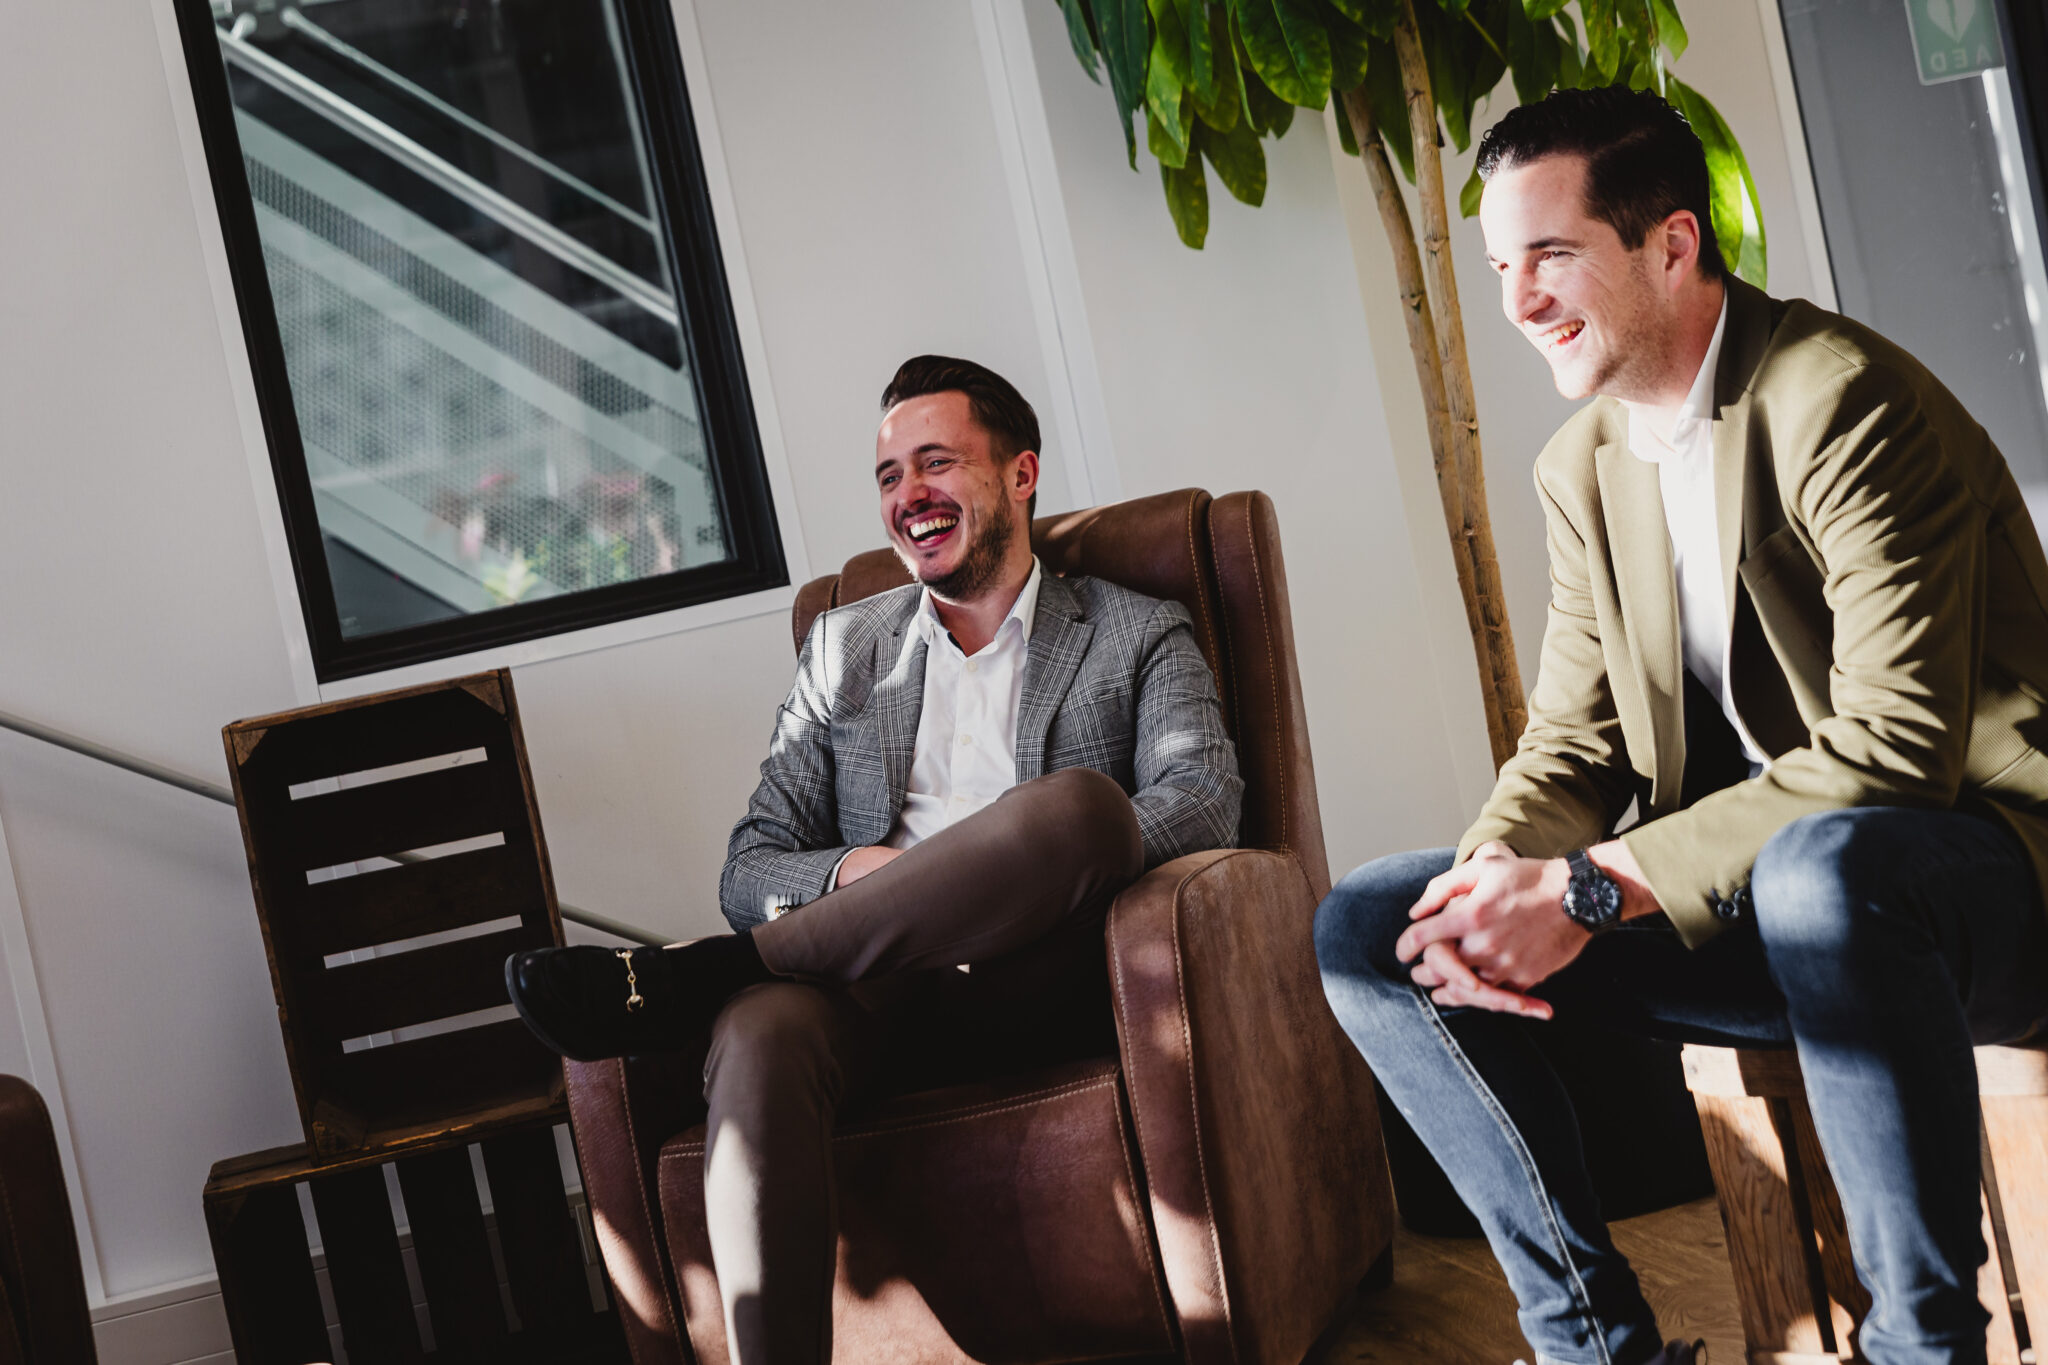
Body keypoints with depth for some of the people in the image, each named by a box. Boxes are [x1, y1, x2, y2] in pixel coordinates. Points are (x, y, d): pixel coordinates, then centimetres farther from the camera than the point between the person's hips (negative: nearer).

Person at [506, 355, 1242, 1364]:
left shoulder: (1137, 636, 16)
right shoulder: (841, 649, 23)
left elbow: (1204, 804, -3)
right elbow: (748, 871, 15)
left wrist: (1055, 850, -20)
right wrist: (852, 874, -8)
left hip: (1049, 987, -1)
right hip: (883, 989, 2)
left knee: (1075, 800, -33)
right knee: (763, 1032, -34)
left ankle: (680, 982, -25)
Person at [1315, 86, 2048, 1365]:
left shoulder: (1839, 398, -17)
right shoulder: (1579, 468, 8)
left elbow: (1898, 747, -26)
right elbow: (1572, 741, 9)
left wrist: (1592, 886, -28)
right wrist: (1499, 873, -15)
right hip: (1740, 893, 7)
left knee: (1821, 866, -42)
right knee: (1365, 926, -4)